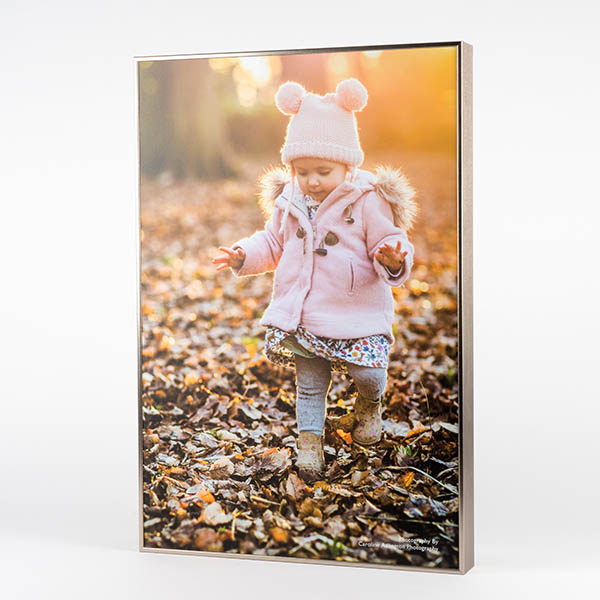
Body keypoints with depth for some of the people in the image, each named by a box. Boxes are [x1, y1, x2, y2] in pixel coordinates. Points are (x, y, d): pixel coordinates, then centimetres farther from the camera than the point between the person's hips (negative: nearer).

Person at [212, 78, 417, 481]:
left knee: (367, 373, -6)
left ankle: (370, 405, 30)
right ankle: (310, 439, 27)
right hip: (302, 315, 4)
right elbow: (273, 244, 16)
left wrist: (394, 259, -33)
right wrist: (244, 256, 0)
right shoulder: (289, 204, 2)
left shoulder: (368, 202, -12)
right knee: (309, 383, 11)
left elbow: (388, 243, -11)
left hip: (356, 312, -3)